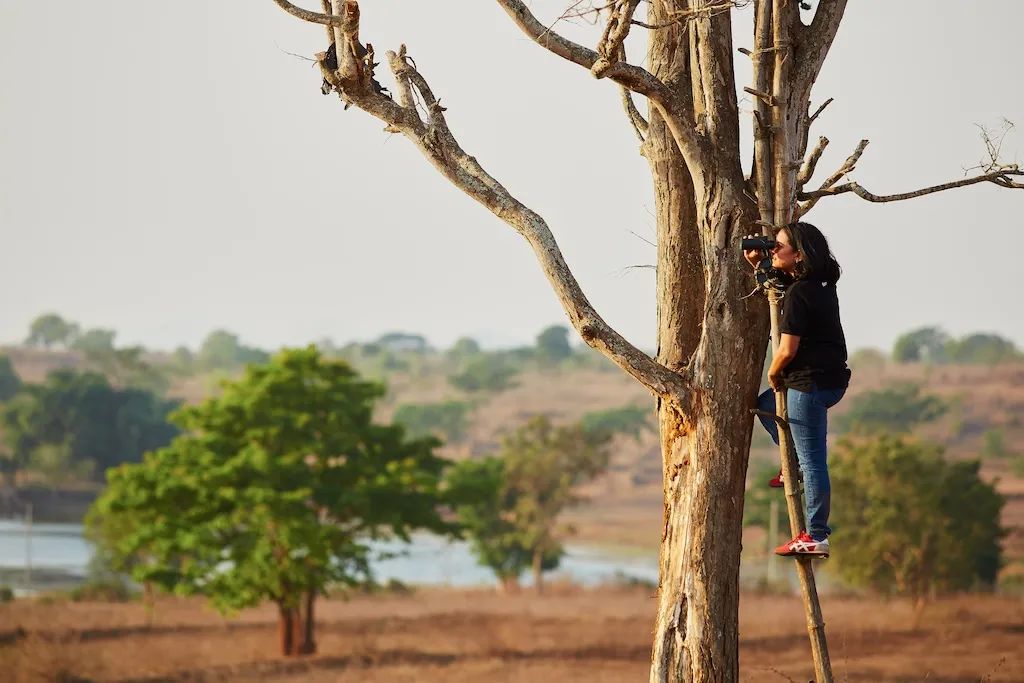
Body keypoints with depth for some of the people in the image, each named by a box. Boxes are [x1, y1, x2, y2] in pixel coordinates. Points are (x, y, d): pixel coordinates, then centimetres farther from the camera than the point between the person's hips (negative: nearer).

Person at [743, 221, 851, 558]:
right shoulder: (822, 287, 10)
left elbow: (787, 350, -21)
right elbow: (776, 290, 31)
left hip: (809, 382, -10)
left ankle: (816, 537, -2)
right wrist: (758, 265, 18)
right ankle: (795, 464, 24)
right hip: (832, 379, 10)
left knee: (813, 461, -5)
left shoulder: (798, 294, -18)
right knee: (765, 404, 30)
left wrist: (773, 374, -1)